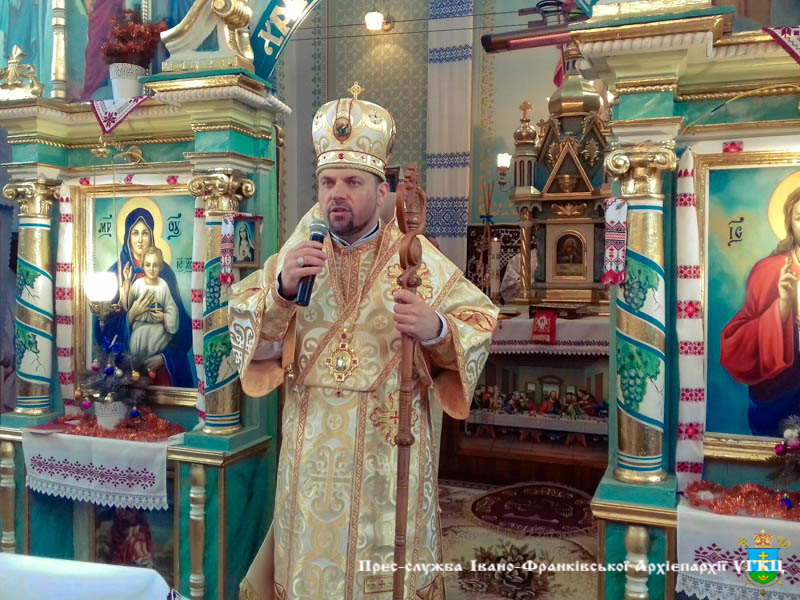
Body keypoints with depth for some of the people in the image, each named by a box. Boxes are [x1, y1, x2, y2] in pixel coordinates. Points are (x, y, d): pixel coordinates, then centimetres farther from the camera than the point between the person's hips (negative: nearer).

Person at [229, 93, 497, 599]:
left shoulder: (416, 258, -4)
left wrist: (436, 329, -28)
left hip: (388, 450, -2)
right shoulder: (300, 253, 4)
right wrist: (281, 288, -20)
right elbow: (246, 330, -1)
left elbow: (480, 324, -7)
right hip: (312, 452, 2)